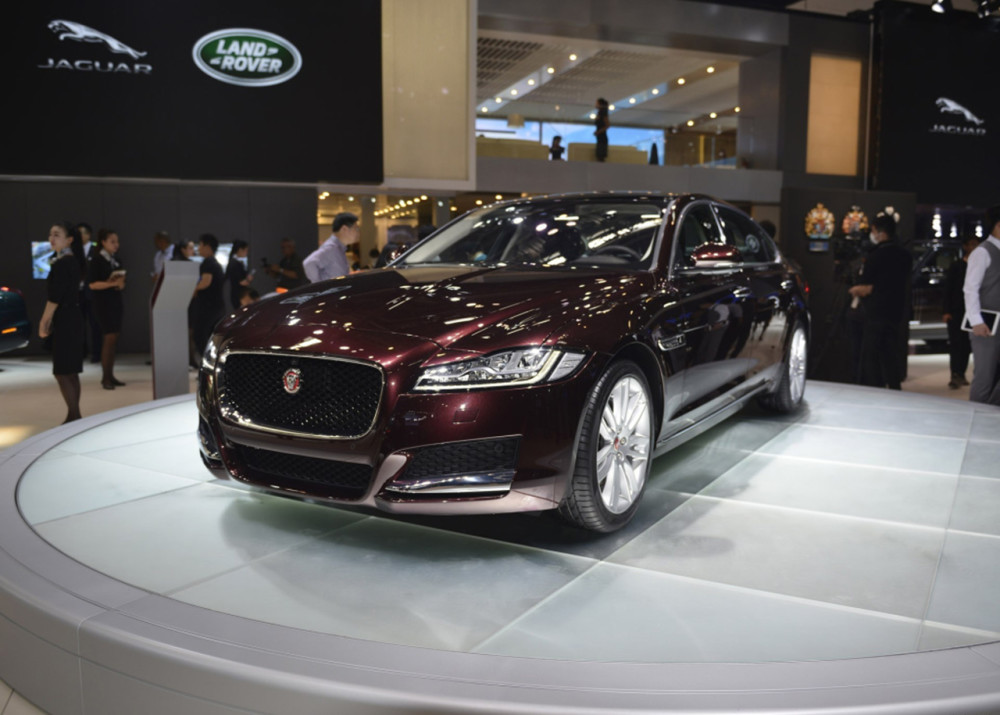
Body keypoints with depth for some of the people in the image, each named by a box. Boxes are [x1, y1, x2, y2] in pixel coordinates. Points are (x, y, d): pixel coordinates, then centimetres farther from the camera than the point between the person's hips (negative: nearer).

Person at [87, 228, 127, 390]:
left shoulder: (116, 260, 13)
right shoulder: (96, 260, -8)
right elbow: (93, 284, -13)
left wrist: (121, 284, -1)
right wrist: (111, 284, -22)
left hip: (116, 301, 7)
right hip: (103, 303, -7)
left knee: (113, 340, 8)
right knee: (109, 338, -9)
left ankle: (110, 375, 14)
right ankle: (105, 378, -3)